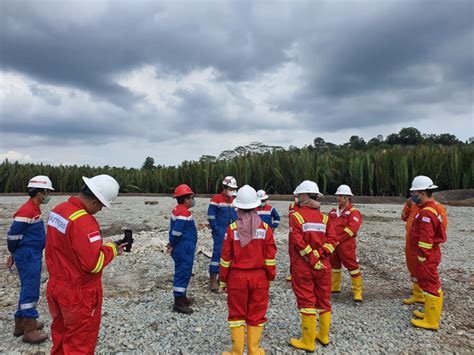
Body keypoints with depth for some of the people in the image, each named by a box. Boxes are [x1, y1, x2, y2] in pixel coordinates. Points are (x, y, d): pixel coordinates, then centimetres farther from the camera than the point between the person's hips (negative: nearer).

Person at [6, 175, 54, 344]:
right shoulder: (26, 211, -19)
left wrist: (14, 253, 18)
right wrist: (14, 253, -2)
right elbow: (13, 235, -18)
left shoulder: (34, 209, 11)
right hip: (27, 257, -10)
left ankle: (22, 323, 30)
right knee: (30, 291, -4)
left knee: (28, 290, 17)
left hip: (34, 256, 10)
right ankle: (29, 331, 5)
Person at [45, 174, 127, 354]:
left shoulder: (57, 210, 0)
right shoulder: (83, 221, -28)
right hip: (79, 295, -8)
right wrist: (111, 248, -12)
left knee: (61, 338, 25)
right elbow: (94, 263, -29)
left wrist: (101, 246, 3)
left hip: (56, 287, 9)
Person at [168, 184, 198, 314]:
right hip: (184, 250, -10)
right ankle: (179, 303, 8)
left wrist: (172, 244, 14)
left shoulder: (177, 210, 10)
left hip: (180, 249, 10)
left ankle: (182, 297, 35)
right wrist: (172, 245, -11)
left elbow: (173, 229, 14)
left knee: (182, 272, 20)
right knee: (183, 273, -1)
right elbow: (176, 231, -25)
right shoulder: (184, 213, -21)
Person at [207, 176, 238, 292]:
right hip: (220, 233, -6)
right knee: (218, 253, -8)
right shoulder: (216, 199, -9)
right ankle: (213, 280, -3)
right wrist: (216, 229, -12)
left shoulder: (234, 200, 12)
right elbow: (211, 215, -11)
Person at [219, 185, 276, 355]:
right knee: (256, 315, 15)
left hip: (237, 277, -1)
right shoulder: (265, 228, -7)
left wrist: (223, 280, 5)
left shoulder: (232, 228, -11)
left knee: (237, 315, 13)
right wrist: (271, 277, 10)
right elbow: (270, 257, -3)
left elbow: (226, 258, -6)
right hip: (259, 277, 1)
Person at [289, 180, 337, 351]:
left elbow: (297, 242, -19)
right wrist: (320, 254, -9)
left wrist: (311, 259, -13)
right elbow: (332, 239, -4)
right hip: (323, 265, 5)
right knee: (324, 300, 18)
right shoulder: (323, 217, 5)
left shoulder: (295, 215, -10)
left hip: (302, 267, -5)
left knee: (307, 302, 5)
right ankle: (324, 336, 33)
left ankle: (308, 342, 15)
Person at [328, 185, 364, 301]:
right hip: (333, 244, 7)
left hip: (346, 245, -7)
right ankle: (334, 287, 34)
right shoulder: (333, 212, 13)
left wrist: (338, 240, -18)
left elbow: (351, 229, -18)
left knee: (352, 265, -4)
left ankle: (358, 291, 6)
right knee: (334, 264, 17)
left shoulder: (353, 212, -7)